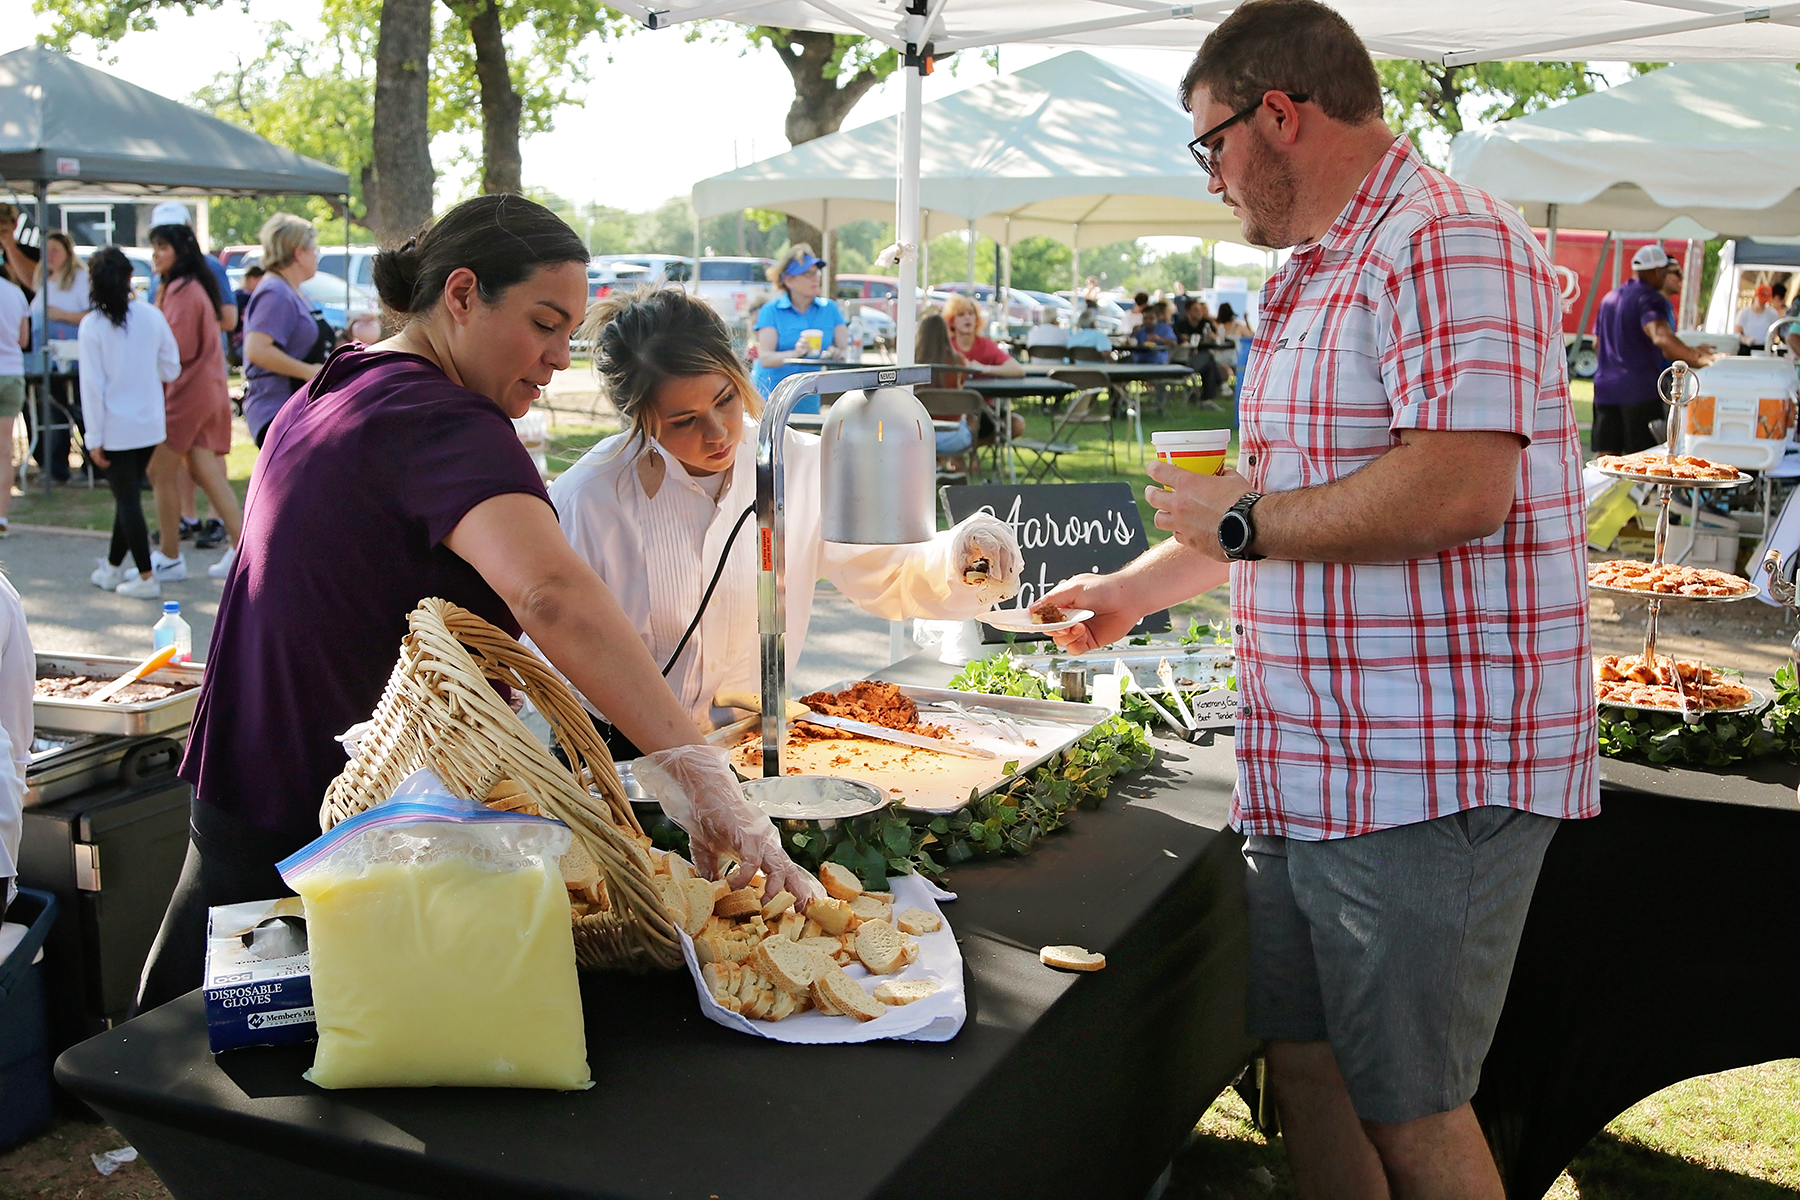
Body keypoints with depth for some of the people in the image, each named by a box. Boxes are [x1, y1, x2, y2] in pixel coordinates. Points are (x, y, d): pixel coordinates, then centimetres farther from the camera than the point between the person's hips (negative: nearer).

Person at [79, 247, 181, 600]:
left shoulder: (92, 325, -10)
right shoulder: (151, 316, -3)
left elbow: (92, 384, -10)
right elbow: (172, 369, 3)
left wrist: (94, 438, -5)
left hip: (115, 428, -4)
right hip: (150, 424, 4)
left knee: (127, 499, 1)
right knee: (128, 495, 16)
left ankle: (146, 578, -1)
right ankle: (113, 568, 29)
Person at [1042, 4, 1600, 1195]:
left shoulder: (1448, 245, -14)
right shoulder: (1314, 282, 18)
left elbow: (1459, 486, -28)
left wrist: (1238, 521, -15)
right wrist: (1133, 588, 31)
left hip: (1426, 773, -9)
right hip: (1313, 771, 10)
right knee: (1305, 1061, 17)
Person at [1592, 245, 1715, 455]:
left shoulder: (1610, 297, 18)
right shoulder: (1650, 298, -8)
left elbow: (1597, 345, 27)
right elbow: (1660, 337, -28)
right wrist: (1697, 358, -37)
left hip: (1605, 387, 7)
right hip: (1640, 390, -7)